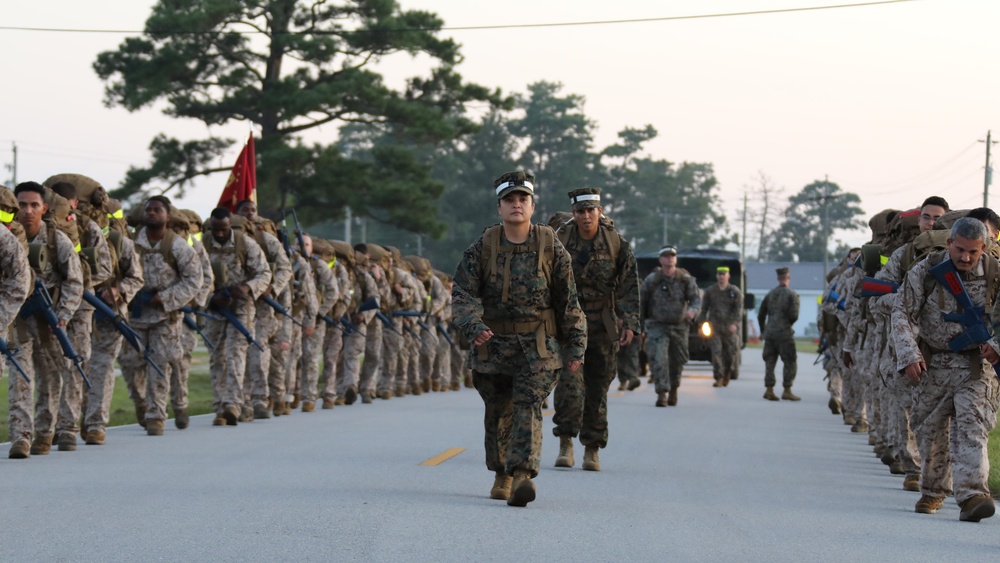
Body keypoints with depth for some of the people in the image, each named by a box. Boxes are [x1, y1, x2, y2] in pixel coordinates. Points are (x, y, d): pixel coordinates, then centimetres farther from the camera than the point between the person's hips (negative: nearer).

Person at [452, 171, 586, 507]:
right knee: (498, 414, 12)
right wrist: (473, 325, -25)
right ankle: (502, 475, 32)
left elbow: (569, 300, 5)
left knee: (528, 407, -18)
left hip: (538, 347, -2)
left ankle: (523, 474, -29)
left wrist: (575, 346, 3)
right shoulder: (481, 249, 1)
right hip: (493, 346, 2)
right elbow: (463, 293, -5)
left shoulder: (551, 248, 0)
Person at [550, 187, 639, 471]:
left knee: (597, 390, 5)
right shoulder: (559, 242, -1)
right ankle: (565, 443, -5)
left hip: (602, 326, 1)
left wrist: (630, 323, -12)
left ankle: (592, 449, 14)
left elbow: (630, 286, -2)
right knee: (569, 384, -14)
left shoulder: (617, 245, -1)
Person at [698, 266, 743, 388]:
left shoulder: (735, 291, 5)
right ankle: (719, 378, -8)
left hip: (730, 327, 0)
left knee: (731, 352, 0)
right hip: (715, 326, 0)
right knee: (716, 351, -10)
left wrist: (735, 323, -16)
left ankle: (727, 373, 26)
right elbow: (704, 308, 14)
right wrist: (702, 323, 6)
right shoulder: (710, 291, 10)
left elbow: (739, 309, -2)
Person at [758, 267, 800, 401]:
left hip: (770, 333, 5)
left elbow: (761, 314, 14)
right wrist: (788, 324, 10)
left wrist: (762, 331, 27)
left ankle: (769, 390, 5)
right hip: (784, 333, -5)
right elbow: (794, 315, -12)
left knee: (769, 362, 9)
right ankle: (787, 391, -1)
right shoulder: (791, 294, -6)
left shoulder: (770, 294, 10)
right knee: (790, 363, 3)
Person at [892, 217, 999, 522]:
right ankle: (933, 491, 30)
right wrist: (909, 355, -16)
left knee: (972, 427, -17)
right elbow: (902, 313, -6)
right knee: (929, 429, 10)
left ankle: (972, 495, -27)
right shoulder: (925, 271, -9)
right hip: (932, 363, 2)